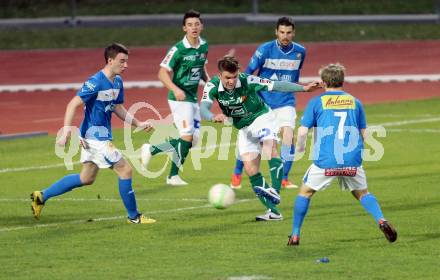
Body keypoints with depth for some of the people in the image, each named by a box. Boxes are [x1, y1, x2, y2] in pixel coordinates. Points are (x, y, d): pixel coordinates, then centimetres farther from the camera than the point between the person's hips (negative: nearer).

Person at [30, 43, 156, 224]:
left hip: (102, 136, 10)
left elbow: (118, 108, 20)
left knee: (86, 179, 18)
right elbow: (73, 105, -22)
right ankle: (134, 216, 5)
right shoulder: (96, 82, -20)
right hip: (95, 137, -10)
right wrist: (66, 132, -30)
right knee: (125, 170, -6)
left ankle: (42, 196, 24)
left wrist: (138, 124, 13)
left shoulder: (117, 81, 8)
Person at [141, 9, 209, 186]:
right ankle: (173, 176, -1)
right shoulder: (178, 50, -15)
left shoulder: (204, 46, 7)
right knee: (187, 136, -15)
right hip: (180, 98, -8)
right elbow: (163, 73, -16)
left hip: (193, 98, 8)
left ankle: (151, 150, 19)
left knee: (193, 141, 6)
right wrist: (175, 89, -32)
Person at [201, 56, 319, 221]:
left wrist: (303, 88, -25)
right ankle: (272, 211, -2)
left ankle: (275, 192, -45)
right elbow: (203, 109, -31)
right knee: (251, 170, -5)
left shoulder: (247, 81, -24)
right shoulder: (212, 87, -18)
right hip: (244, 129, 4)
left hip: (262, 118, -4)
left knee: (270, 146, -34)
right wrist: (214, 117, -54)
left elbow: (277, 86, -20)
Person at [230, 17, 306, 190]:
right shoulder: (265, 50, -11)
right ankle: (236, 174, 20)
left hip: (285, 102, 2)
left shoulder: (300, 52, -1)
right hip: (262, 101, -2)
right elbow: (248, 72, -7)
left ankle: (284, 179, -5)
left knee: (288, 136, -17)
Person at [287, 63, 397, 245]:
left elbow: (302, 132, -1)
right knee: (362, 193, 20)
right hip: (352, 161, 2)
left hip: (325, 161, -2)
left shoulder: (316, 102, 5)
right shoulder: (355, 102, 14)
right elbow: (364, 134, 15)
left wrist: (300, 147, 19)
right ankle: (381, 220, -6)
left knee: (305, 192, 16)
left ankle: (295, 235, 14)